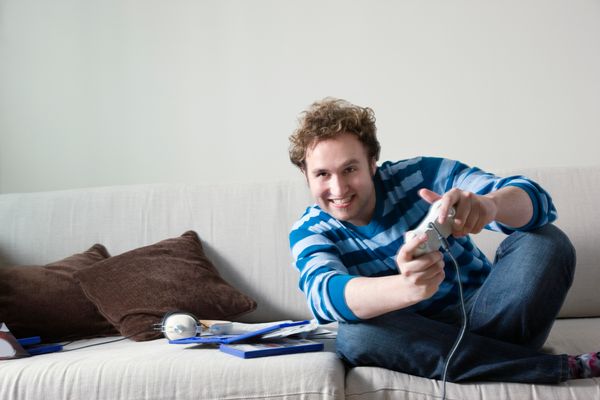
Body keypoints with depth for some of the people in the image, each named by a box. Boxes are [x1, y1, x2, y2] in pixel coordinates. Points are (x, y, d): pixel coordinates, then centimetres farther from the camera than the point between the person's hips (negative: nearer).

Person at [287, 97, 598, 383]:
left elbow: (536, 201, -18)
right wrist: (405, 287, -51)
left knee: (547, 242, -20)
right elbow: (324, 295, -29)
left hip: (483, 318, -1)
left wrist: (490, 204, -44)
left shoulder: (418, 176, -10)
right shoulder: (310, 231, -6)